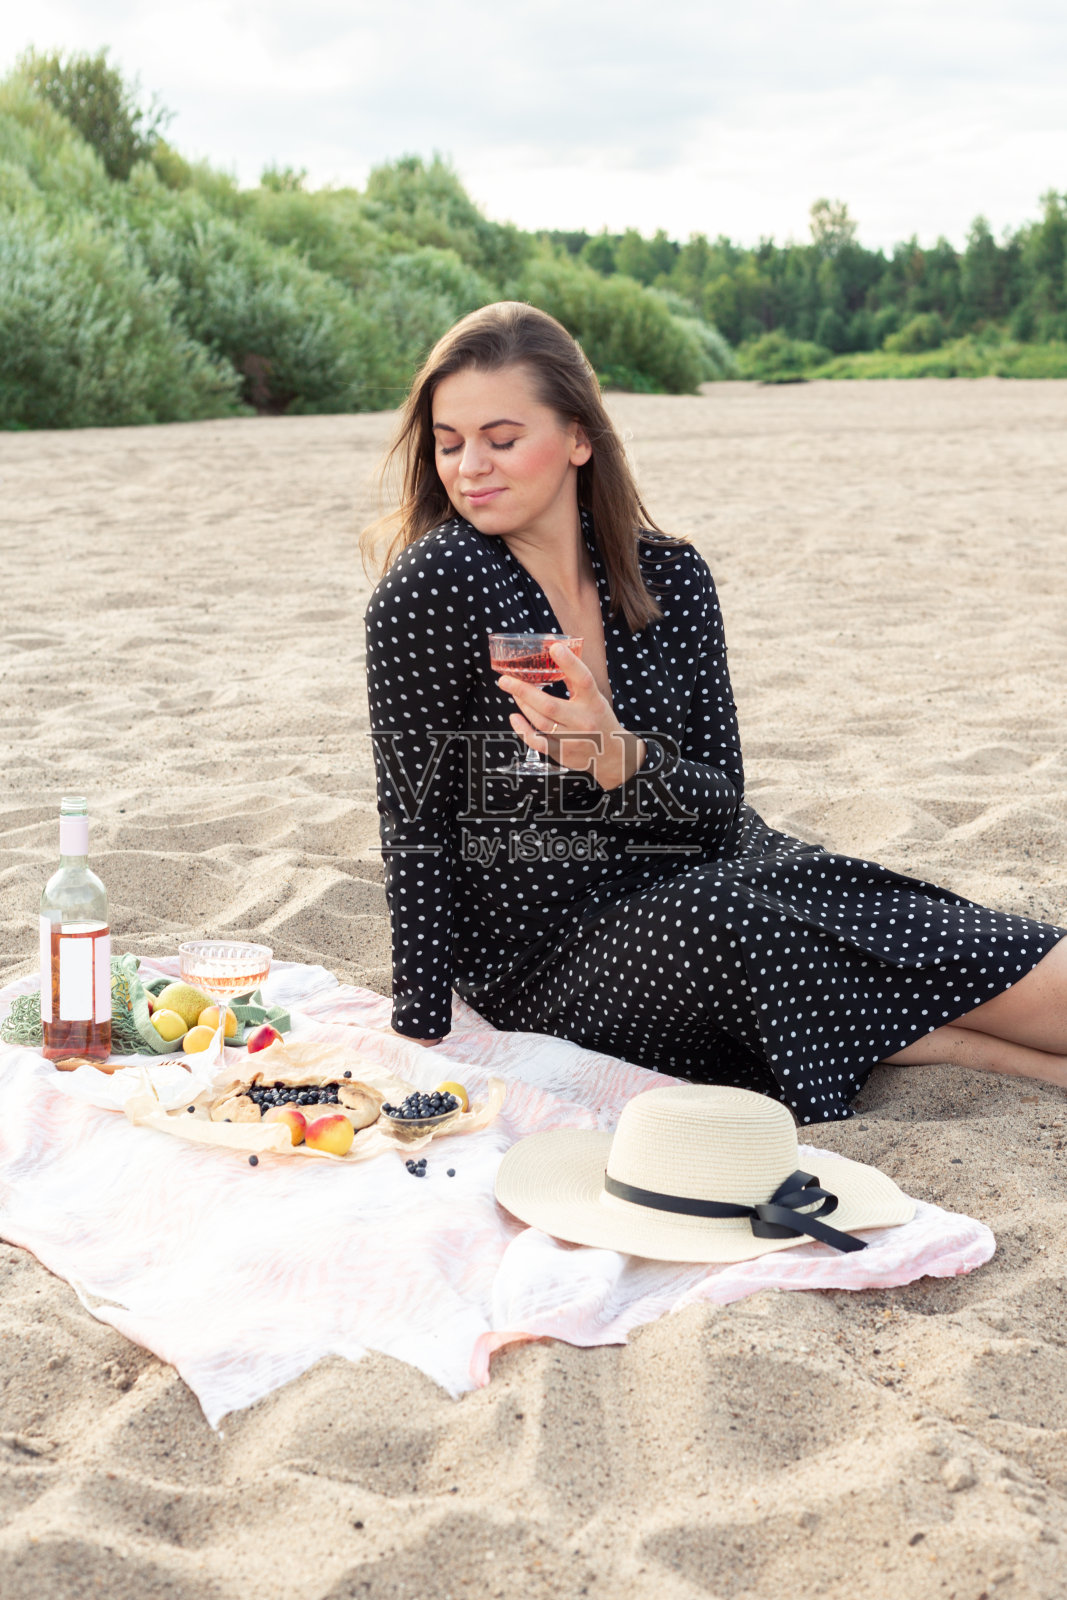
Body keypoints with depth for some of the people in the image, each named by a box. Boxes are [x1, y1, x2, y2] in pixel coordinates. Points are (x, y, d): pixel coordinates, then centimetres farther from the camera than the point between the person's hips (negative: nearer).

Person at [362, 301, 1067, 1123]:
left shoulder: (671, 576, -2)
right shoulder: (428, 592, -14)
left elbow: (719, 803, -6)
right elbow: (417, 829, -11)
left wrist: (619, 760, -27)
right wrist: (422, 1039, -13)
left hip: (710, 880, 4)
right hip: (549, 957, -3)